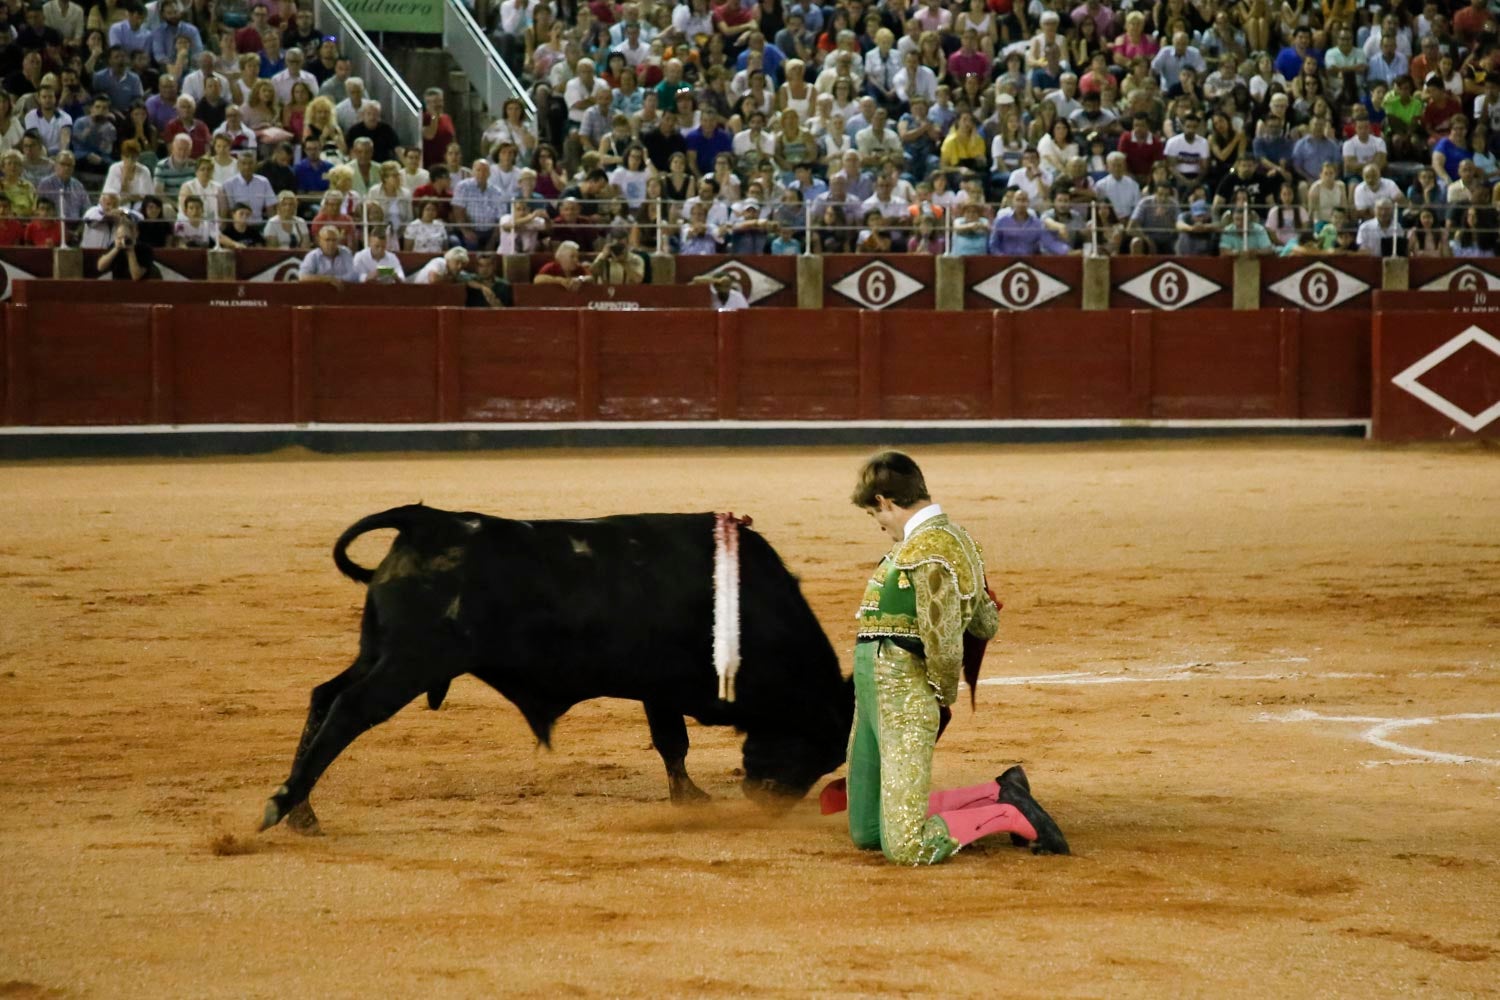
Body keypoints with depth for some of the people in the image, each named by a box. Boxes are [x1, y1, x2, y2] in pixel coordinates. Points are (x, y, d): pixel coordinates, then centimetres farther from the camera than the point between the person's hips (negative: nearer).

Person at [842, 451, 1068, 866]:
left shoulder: (926, 550, -19)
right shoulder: (951, 538, 12)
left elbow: (943, 642, -22)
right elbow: (986, 625, 18)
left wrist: (944, 694, -6)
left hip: (904, 701, -10)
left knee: (906, 848, -13)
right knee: (865, 833, 17)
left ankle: (1012, 815, 2)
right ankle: (999, 796, 21)